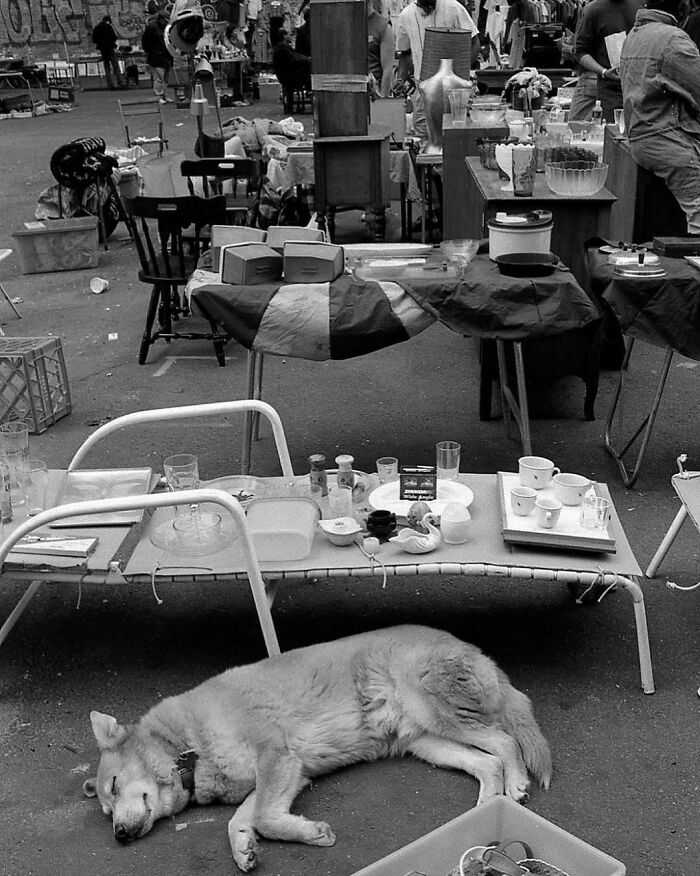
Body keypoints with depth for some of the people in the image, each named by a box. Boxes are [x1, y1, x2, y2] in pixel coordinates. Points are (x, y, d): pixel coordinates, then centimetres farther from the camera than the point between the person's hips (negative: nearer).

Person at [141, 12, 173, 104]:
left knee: (165, 78, 12)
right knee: (158, 78, -10)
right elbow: (144, 41, -6)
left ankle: (163, 95, 20)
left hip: (166, 57, 8)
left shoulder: (165, 27, 15)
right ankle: (159, 97, -6)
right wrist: (148, 51, -8)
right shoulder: (151, 27, -8)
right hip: (156, 58, -8)